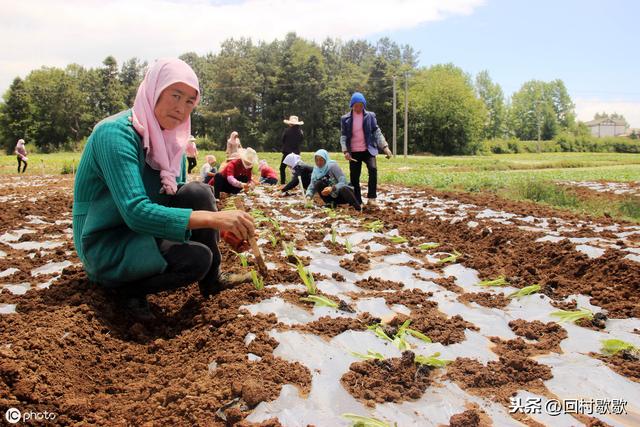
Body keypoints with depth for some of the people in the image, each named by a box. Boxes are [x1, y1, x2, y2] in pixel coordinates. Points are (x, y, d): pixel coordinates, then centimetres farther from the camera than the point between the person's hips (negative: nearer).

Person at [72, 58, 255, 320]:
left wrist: (226, 229, -10)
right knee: (197, 257, -26)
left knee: (199, 193, -15)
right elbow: (135, 212, -35)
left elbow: (181, 199, 6)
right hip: (105, 246, -7)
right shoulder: (115, 133, -24)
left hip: (141, 230, 7)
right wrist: (213, 217, -41)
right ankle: (126, 288, -2)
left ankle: (212, 282, 0)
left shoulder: (171, 138, 1)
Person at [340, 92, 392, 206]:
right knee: (354, 177, 3)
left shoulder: (370, 116, 1)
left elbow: (376, 131, -1)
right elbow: (343, 136, 0)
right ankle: (358, 202, 17)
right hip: (354, 152, 1)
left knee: (373, 169, -25)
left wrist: (385, 146, -13)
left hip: (368, 150, -1)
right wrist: (345, 151, -15)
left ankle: (371, 197, -14)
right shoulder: (345, 119, 1)